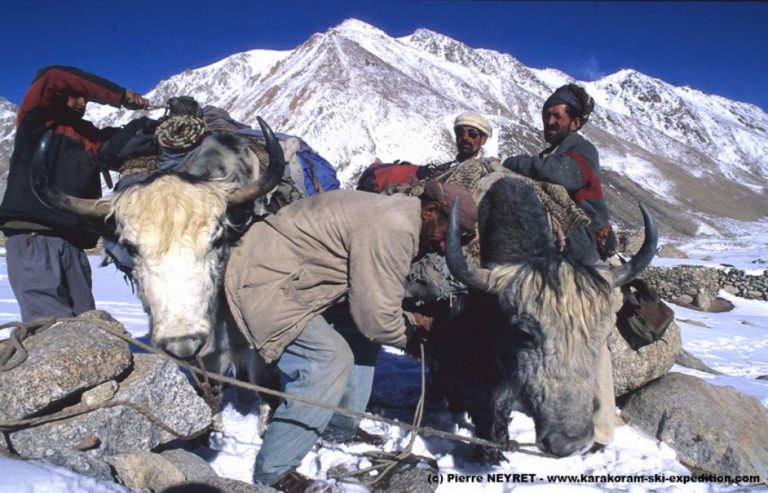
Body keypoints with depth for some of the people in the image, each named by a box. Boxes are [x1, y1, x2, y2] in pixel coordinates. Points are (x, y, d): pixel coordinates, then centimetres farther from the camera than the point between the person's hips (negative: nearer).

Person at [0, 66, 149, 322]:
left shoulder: (90, 135, 22)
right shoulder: (36, 120, 8)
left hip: (72, 245, 6)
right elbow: (54, 78, -7)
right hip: (32, 240, -6)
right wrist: (119, 97, -8)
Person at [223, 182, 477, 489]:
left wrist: (413, 319, 5)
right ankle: (272, 475, -6)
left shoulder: (394, 214, 9)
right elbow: (377, 318, -23)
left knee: (360, 334, 13)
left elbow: (372, 298, 16)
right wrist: (413, 334, -3)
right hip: (264, 281, -11)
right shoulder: (392, 230, -24)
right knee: (331, 359, -19)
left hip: (290, 276, 11)